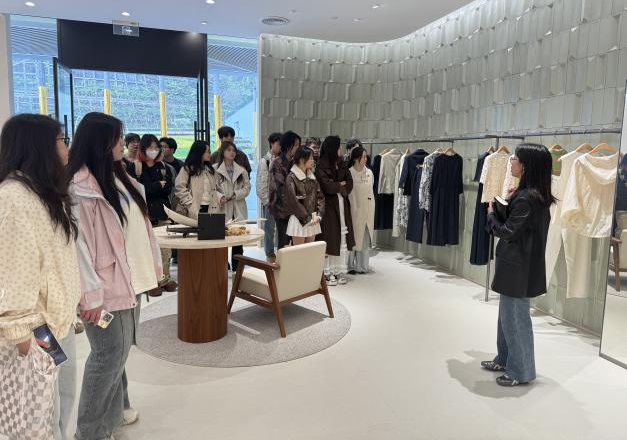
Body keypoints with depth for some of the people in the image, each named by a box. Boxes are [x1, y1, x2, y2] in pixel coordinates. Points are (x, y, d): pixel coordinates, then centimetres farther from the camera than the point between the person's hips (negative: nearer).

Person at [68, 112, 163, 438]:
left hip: (127, 279, 8)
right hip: (106, 285, -8)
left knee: (120, 349, 18)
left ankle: (113, 409, 36)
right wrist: (90, 293, -21)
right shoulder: (80, 188, -17)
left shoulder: (119, 178, 11)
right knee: (110, 354, 1)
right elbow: (77, 243, -20)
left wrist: (153, 264, 15)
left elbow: (139, 225, 14)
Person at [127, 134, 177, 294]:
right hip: (144, 213, -4)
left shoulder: (163, 167, 15)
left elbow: (169, 188, 5)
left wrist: (149, 188, -9)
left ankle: (164, 279, 13)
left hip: (162, 212, 4)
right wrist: (158, 186, -7)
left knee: (165, 249, 2)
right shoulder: (134, 167, 2)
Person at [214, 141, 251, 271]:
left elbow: (247, 187, 7)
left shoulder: (241, 170, 13)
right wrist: (220, 196, -23)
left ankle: (237, 268, 15)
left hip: (238, 210, 4)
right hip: (222, 209, -4)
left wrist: (235, 195, -8)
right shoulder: (215, 169, 0)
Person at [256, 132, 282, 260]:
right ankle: (270, 254, 19)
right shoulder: (264, 161, -4)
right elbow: (260, 185, -6)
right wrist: (267, 201, -8)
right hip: (270, 202, -3)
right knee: (269, 228, 6)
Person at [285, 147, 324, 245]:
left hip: (313, 221, 6)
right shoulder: (291, 177, -9)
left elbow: (320, 196, 7)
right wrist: (308, 218, -12)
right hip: (299, 220, -6)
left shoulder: (312, 176, 11)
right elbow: (293, 201, -13)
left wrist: (318, 215, -7)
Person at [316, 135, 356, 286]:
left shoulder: (342, 164, 11)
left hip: (342, 206, 6)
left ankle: (341, 271, 12)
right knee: (330, 238, -1)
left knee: (343, 238, 4)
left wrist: (335, 186, -11)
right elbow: (327, 186, -18)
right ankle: (329, 272, 8)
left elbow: (349, 184, 4)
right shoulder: (321, 167, -8)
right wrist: (341, 184, -2)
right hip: (328, 206, -5)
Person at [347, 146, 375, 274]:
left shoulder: (369, 173, 7)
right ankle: (351, 265, 12)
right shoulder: (349, 173, -8)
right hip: (354, 209, -5)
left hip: (367, 210, 5)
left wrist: (371, 208, 15)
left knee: (365, 238, 8)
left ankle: (362, 265, 18)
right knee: (352, 238, 0)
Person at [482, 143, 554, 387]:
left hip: (518, 267, -10)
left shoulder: (525, 199, -23)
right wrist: (506, 205, 2)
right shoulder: (537, 195, 7)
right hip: (522, 263, 10)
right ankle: (505, 359, 34)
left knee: (514, 318, 4)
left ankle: (521, 371, 19)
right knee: (508, 314, 20)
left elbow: (507, 232, -18)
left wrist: (491, 214, -2)